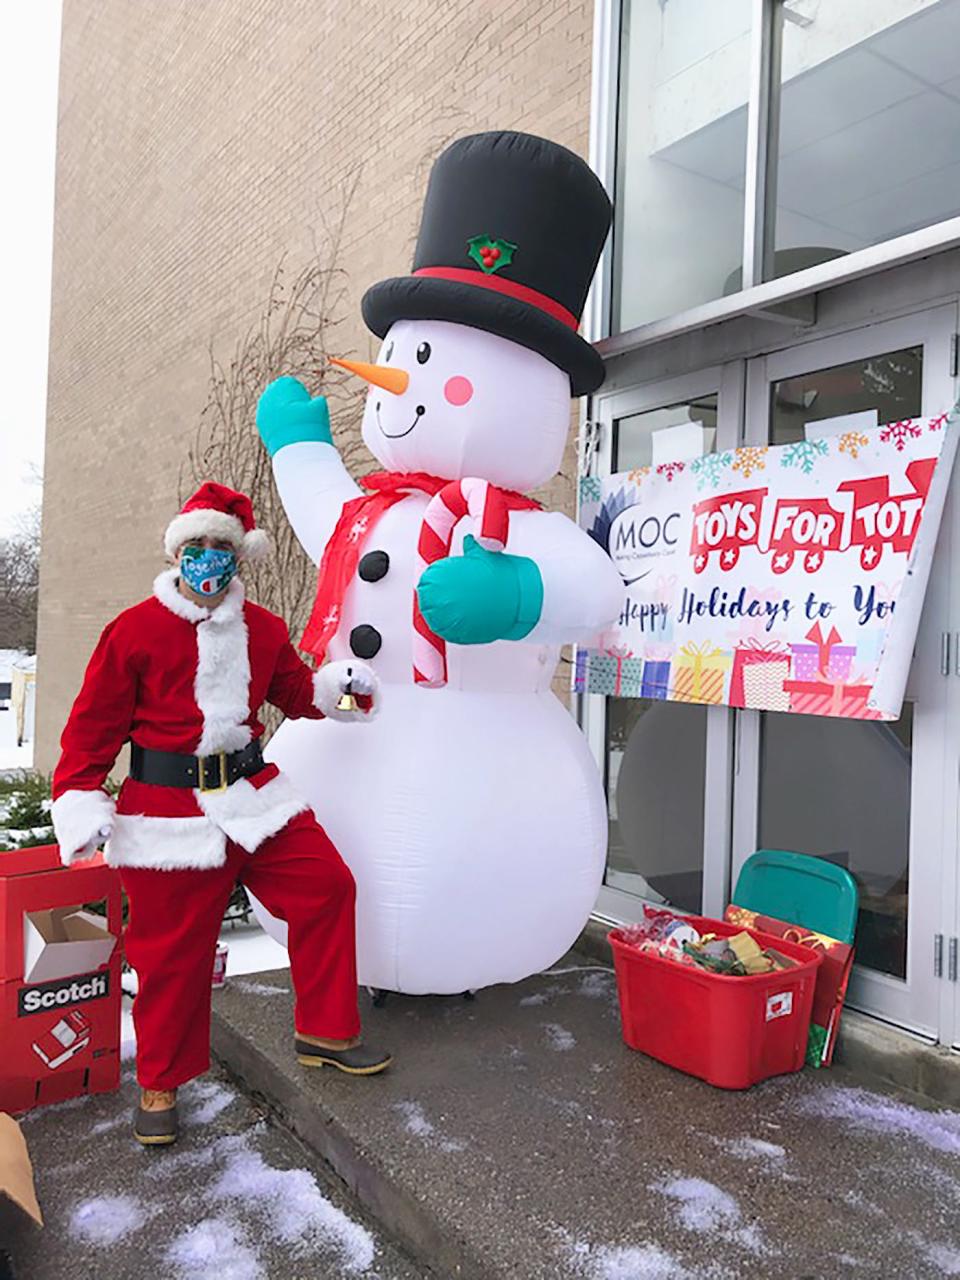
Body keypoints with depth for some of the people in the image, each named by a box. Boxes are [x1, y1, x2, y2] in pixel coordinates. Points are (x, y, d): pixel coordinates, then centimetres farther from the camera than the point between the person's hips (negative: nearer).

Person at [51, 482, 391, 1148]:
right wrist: (79, 803, -11)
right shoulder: (135, 631, -6)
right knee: (174, 949, 3)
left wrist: (338, 685, -1)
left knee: (326, 886, -2)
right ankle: (161, 1084, 27)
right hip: (168, 808, -4)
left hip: (254, 793, 5)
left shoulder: (263, 629, 7)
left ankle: (324, 1033, 17)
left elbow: (296, 690, 19)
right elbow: (94, 726, -3)